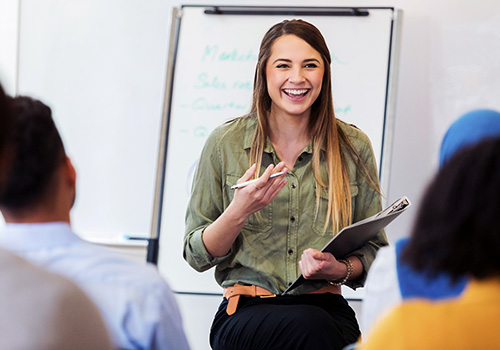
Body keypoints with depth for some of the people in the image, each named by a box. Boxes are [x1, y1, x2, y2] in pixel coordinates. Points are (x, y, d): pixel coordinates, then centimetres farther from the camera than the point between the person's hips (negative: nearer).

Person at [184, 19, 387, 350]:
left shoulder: (354, 147, 7)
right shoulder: (225, 143, 3)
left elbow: (373, 249, 16)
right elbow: (196, 255, 5)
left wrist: (341, 270, -8)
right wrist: (240, 211, -14)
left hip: (326, 307, 2)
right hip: (245, 311, -2)